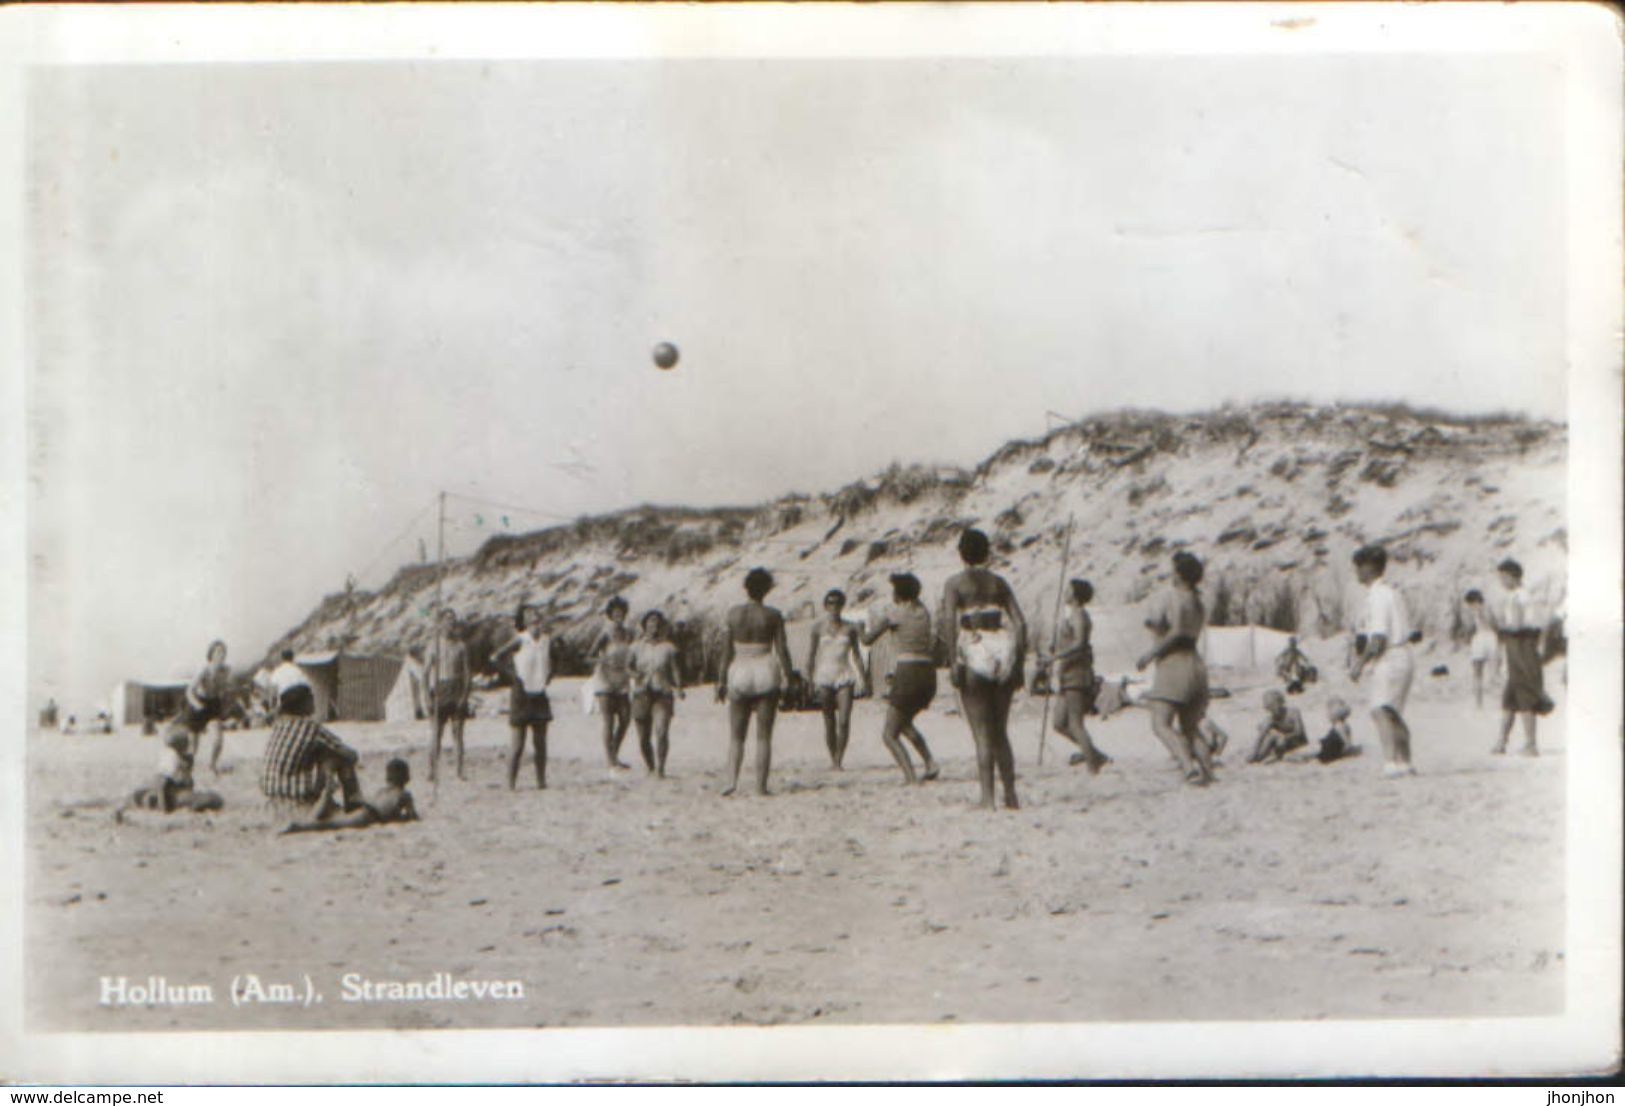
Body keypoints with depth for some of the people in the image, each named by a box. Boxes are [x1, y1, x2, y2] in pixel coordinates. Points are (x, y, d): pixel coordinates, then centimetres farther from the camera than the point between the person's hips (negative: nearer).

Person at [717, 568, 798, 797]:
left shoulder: (733, 614, 2)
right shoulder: (773, 616, -2)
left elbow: (727, 649, 4)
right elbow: (781, 648, -4)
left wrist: (722, 680, 11)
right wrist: (789, 673, 9)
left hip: (739, 673, 1)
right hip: (765, 671, -1)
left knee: (736, 736, 8)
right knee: (764, 736, 4)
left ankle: (732, 780, -9)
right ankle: (761, 785, 1)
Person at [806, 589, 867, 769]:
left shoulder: (849, 628, 8)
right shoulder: (818, 627, 3)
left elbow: (856, 655, 15)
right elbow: (811, 655, 5)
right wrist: (810, 680, -1)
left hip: (845, 676, 1)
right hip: (824, 676, -1)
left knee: (844, 721, -12)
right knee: (829, 723, 3)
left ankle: (839, 760, -5)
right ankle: (833, 760, 13)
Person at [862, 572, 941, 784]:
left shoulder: (893, 612, -3)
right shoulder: (924, 612, 13)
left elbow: (867, 640, 6)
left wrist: (875, 621, 23)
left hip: (908, 673, -7)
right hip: (929, 673, 7)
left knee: (889, 734, 1)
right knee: (904, 722, 29)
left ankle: (910, 777, -15)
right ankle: (930, 764, 14)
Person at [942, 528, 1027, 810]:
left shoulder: (955, 584, 1)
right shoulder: (999, 582, 11)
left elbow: (949, 621, -13)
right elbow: (1020, 623, 4)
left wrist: (954, 661, -13)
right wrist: (1019, 662, 7)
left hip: (974, 657, -3)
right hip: (1004, 657, 3)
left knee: (982, 734, 0)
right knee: (1001, 731, 14)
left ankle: (987, 798, -6)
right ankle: (1010, 796, 15)